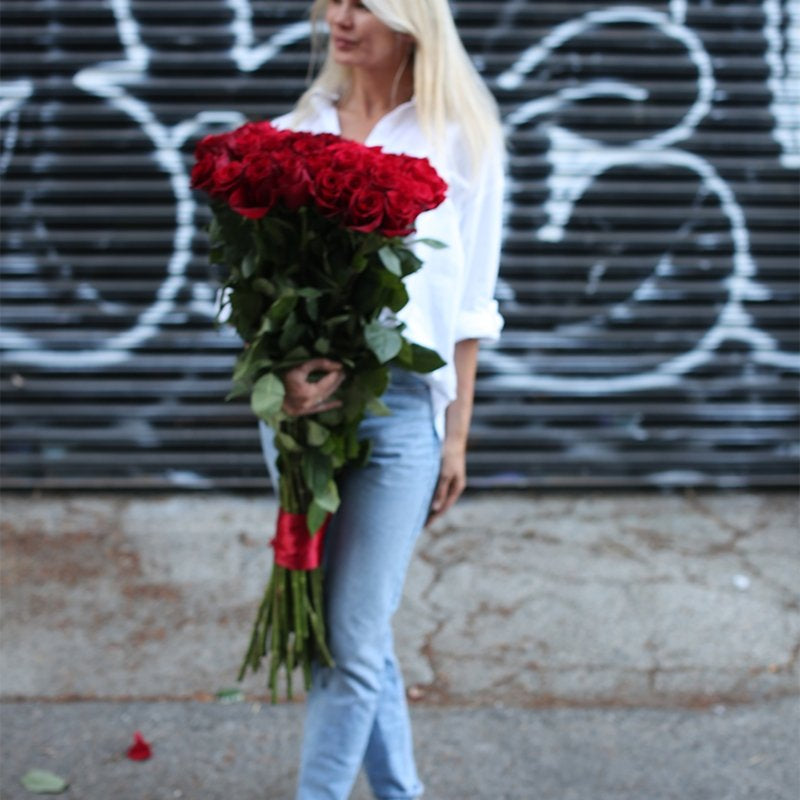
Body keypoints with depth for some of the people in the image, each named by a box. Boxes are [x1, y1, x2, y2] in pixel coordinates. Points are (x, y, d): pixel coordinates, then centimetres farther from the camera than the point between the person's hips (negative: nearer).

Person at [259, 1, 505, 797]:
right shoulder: (294, 133, 9)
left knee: (351, 641, -7)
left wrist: (457, 435, 3)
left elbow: (468, 308, 3)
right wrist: (283, 366, -14)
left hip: (400, 402, -4)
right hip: (297, 394, 4)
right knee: (340, 627, 13)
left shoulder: (460, 142, 1)